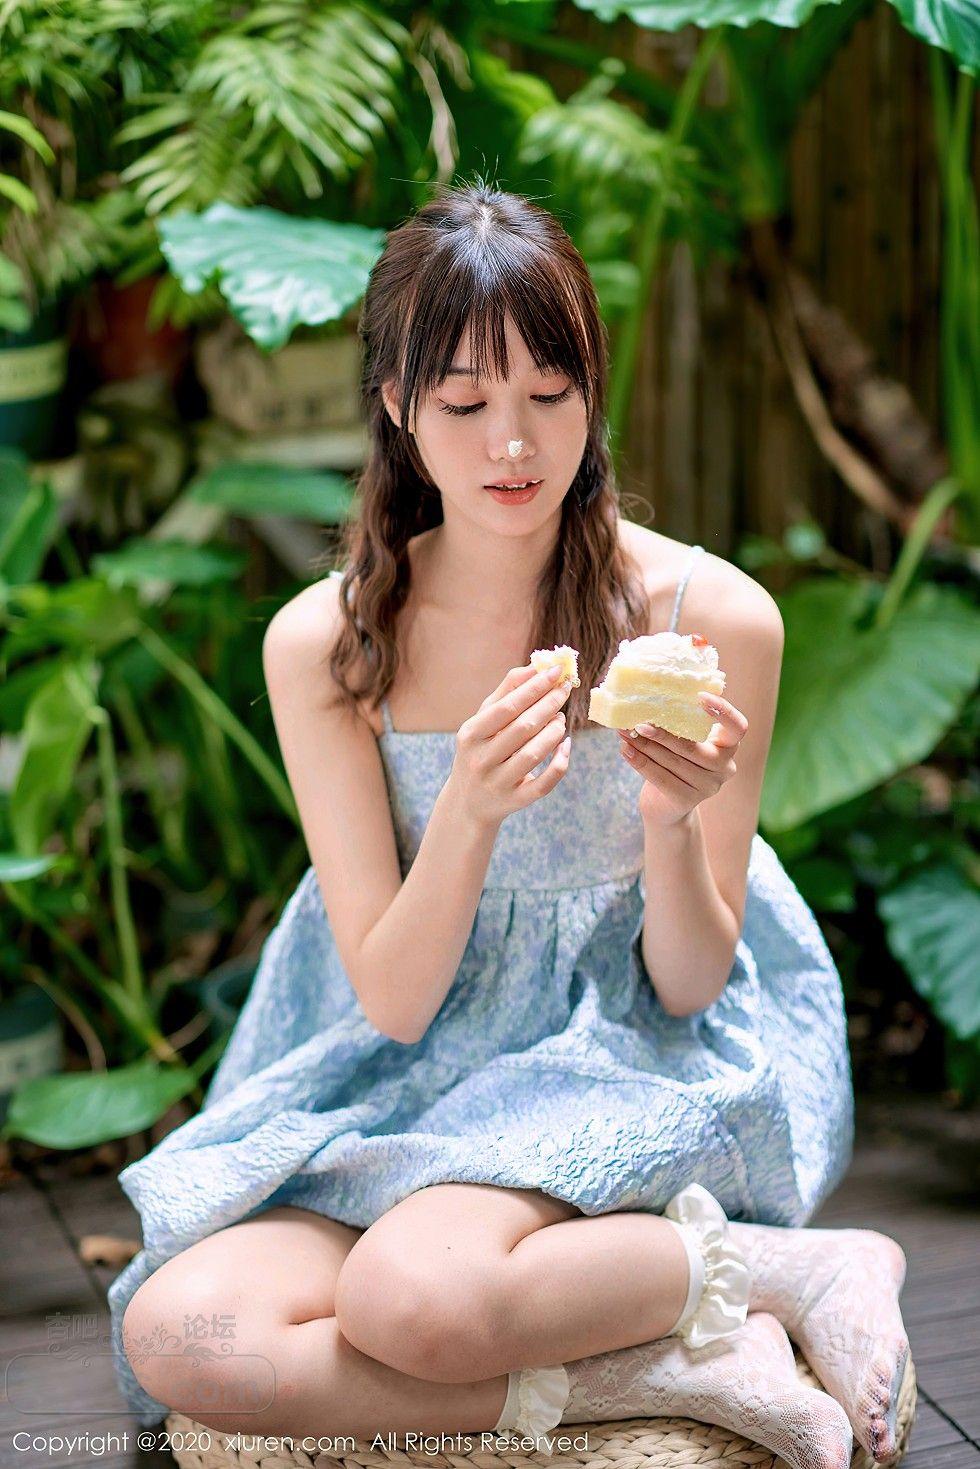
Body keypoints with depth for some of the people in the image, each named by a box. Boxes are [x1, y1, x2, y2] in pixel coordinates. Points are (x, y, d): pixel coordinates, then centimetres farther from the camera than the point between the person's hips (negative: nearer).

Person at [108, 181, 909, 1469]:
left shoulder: (712, 617, -9)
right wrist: (470, 811, -26)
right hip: (415, 1077, 4)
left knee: (413, 1292, -35)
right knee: (178, 1335, -26)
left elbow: (690, 984, -4)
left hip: (635, 1069, -3)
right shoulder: (323, 644, -5)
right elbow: (391, 1000, -8)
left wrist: (673, 823, -25)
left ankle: (784, 1266, -11)